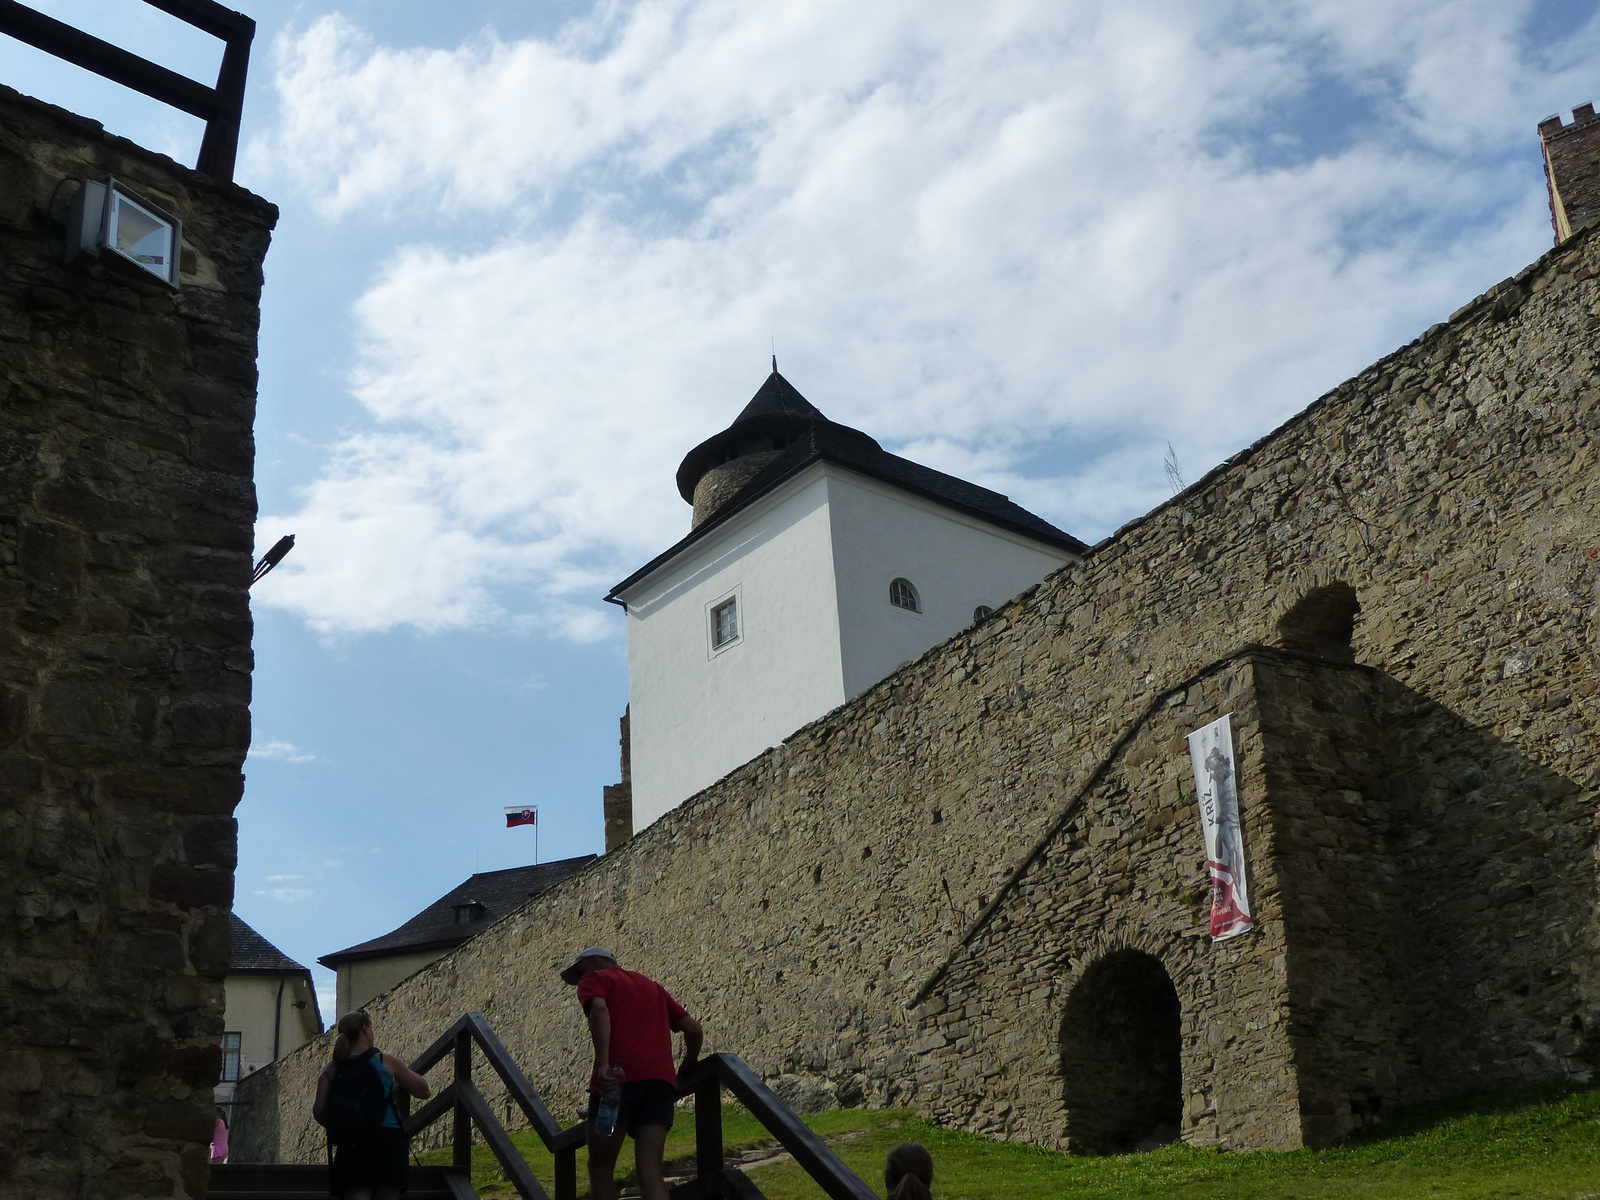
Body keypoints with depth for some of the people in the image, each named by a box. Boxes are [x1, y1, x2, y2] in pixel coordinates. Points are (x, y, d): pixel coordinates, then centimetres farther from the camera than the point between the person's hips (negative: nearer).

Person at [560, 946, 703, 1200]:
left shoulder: (594, 979, 15)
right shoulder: (651, 985, 33)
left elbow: (599, 1009, -10)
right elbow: (695, 1030, 26)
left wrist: (603, 1065, -19)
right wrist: (686, 1071, 39)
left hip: (620, 1077, -5)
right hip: (661, 1079, 5)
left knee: (601, 1167, 7)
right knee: (650, 1171, -3)